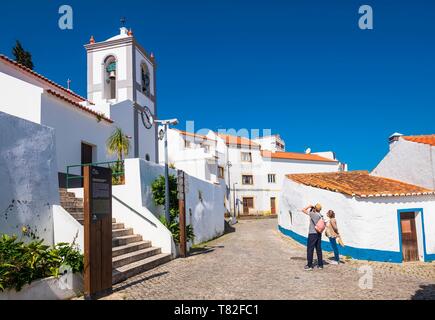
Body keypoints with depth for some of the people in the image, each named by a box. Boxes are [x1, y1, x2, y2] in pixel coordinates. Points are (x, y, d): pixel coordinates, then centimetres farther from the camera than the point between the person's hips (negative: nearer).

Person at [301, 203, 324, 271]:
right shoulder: (320, 215, 8)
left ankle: (309, 265, -1)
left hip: (312, 234, -7)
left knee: (310, 249, -2)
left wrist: (309, 206, 0)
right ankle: (320, 265, 17)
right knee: (318, 249, 12)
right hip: (319, 234, 7)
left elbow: (303, 210, -12)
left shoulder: (312, 214, -14)